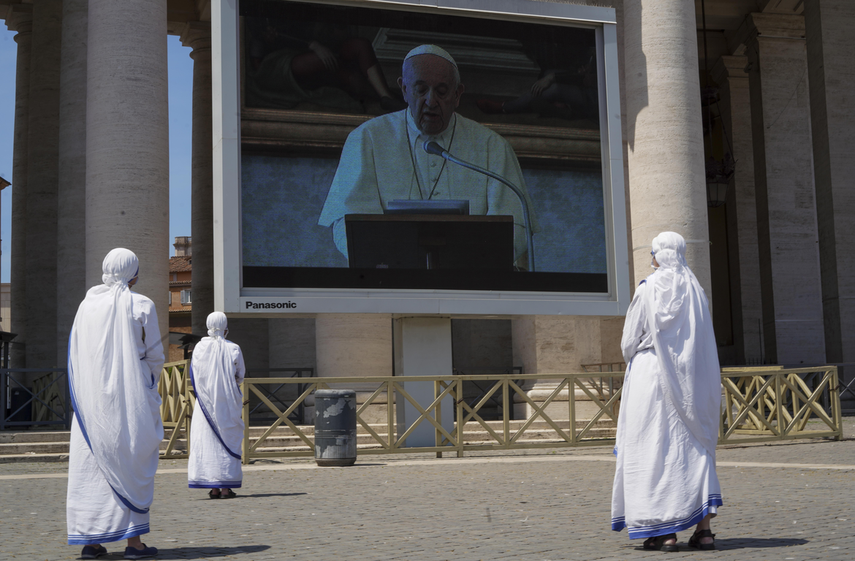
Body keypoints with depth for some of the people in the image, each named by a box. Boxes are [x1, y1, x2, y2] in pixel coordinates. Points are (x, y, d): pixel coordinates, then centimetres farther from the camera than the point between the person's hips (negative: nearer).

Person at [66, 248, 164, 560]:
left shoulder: (87, 304, 6)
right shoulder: (141, 306, -5)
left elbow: (75, 357, 8)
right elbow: (155, 356, -3)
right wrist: (150, 383, 15)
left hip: (91, 399, 4)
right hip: (131, 397, -3)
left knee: (90, 464, 7)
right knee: (133, 465, 3)